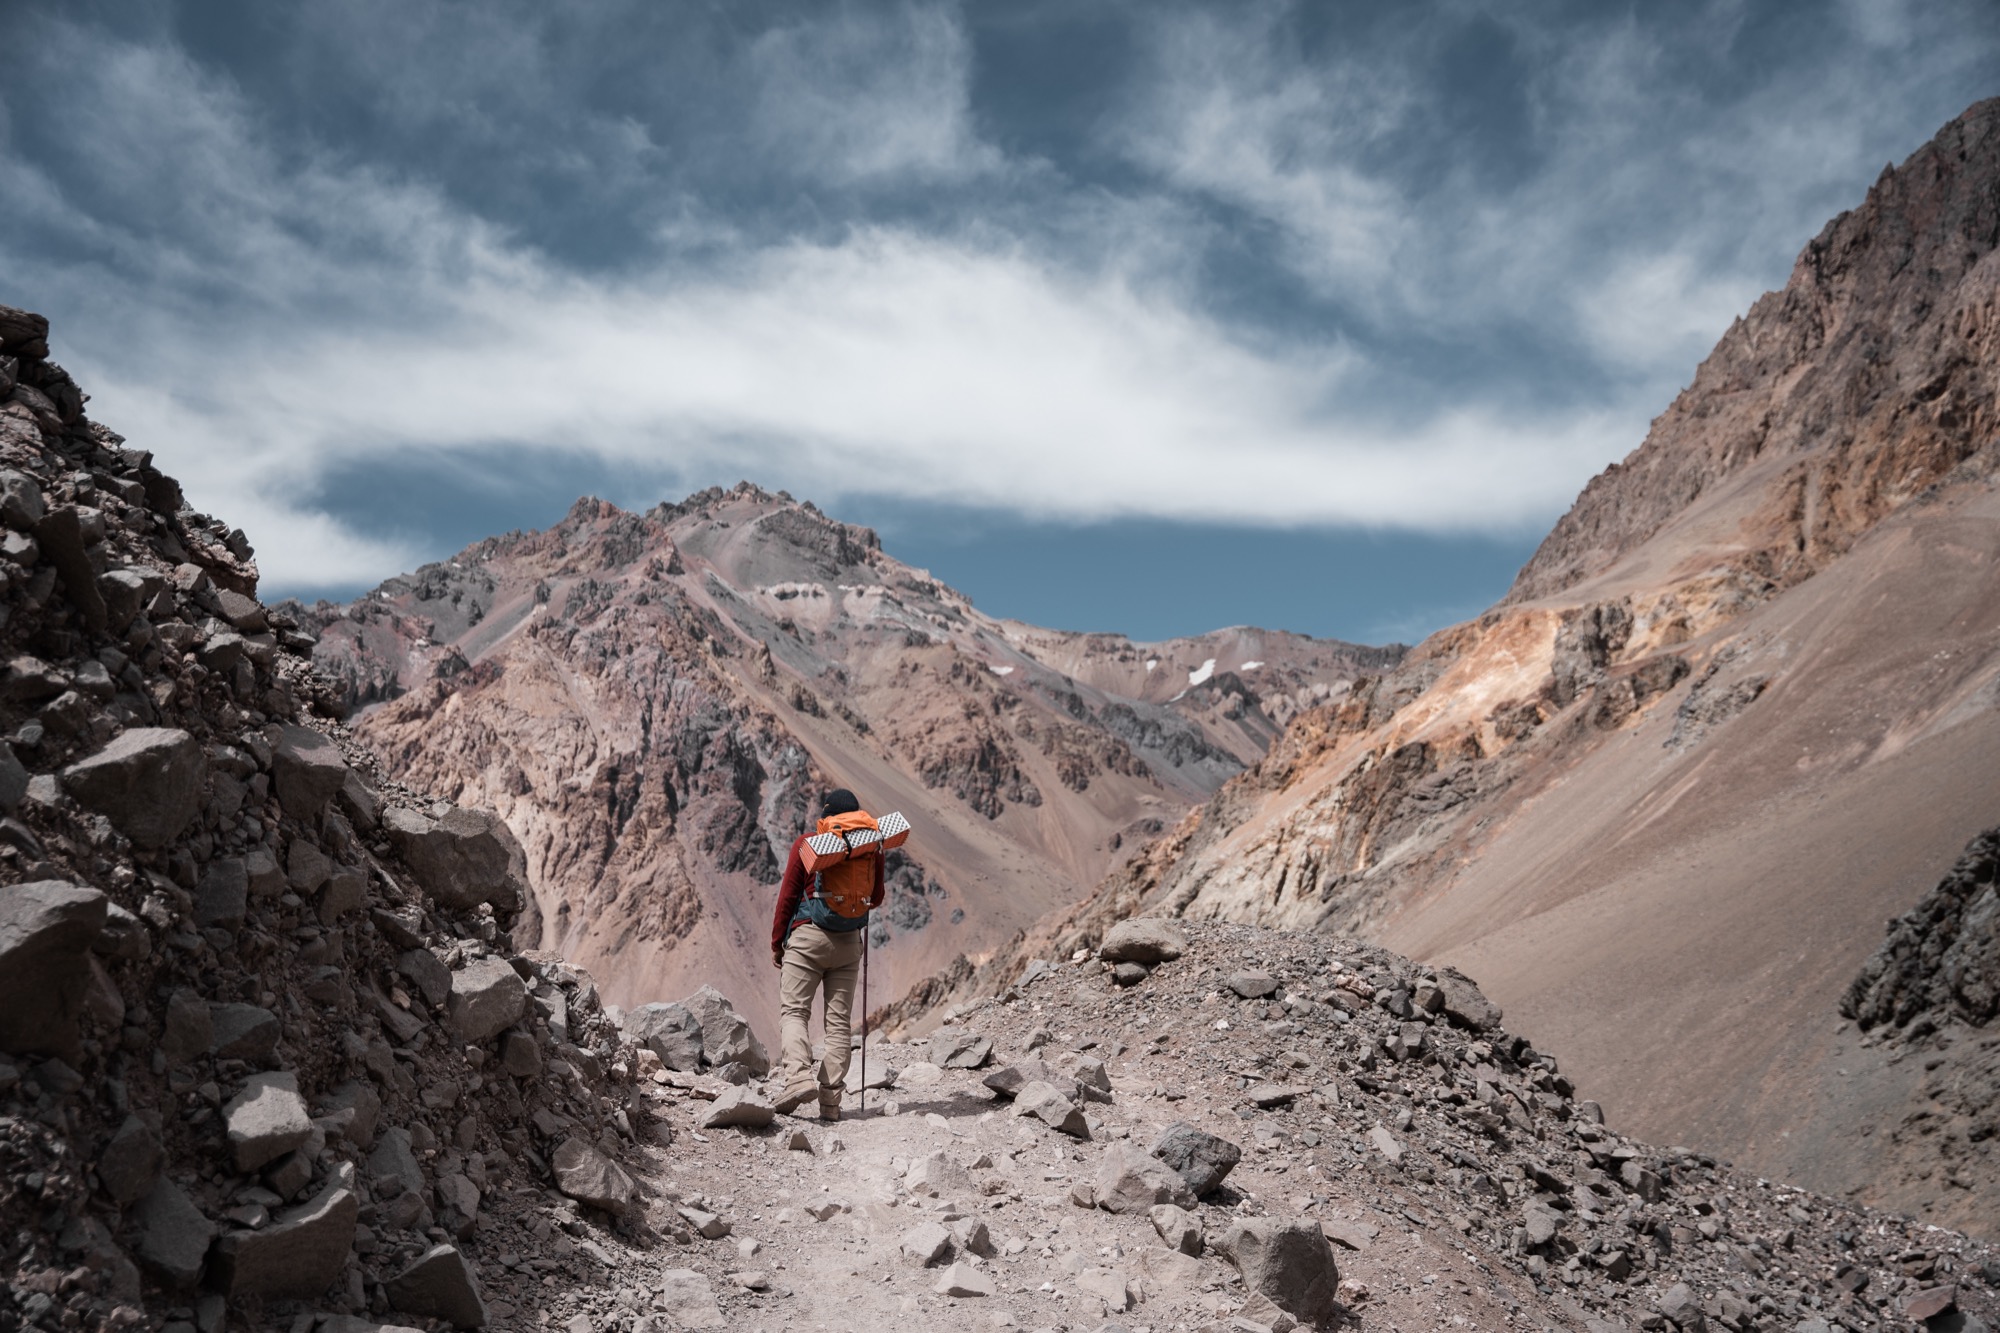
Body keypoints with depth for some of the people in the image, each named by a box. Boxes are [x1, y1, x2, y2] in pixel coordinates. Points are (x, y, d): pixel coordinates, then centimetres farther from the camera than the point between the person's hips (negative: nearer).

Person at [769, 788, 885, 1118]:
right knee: (839, 1020, 6)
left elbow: (787, 897, -3)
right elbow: (876, 898, 14)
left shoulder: (806, 843, -4)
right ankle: (831, 1100, 3)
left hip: (808, 936, -3)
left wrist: (777, 944, 6)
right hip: (850, 942, 3)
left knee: (793, 1010, 0)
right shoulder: (872, 847, 4)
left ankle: (798, 1076, -22)